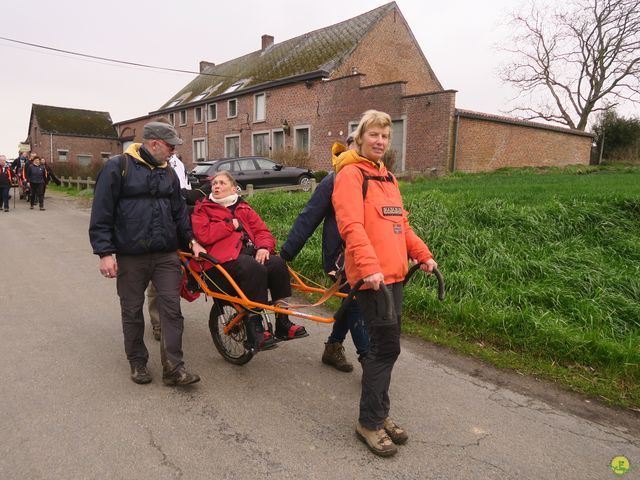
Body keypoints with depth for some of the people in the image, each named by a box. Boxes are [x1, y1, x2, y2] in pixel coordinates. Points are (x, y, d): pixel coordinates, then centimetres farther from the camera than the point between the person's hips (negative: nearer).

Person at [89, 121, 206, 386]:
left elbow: (179, 211, 19)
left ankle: (173, 367, 5)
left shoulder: (168, 173, 13)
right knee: (132, 312, 8)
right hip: (130, 257, -4)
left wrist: (191, 240, 10)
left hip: (166, 255, 4)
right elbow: (101, 213, -8)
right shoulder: (117, 167, -5)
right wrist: (105, 252, -13)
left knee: (172, 308, -1)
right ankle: (137, 362, 26)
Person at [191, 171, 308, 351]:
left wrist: (264, 247, -7)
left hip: (250, 252, 4)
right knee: (254, 268, -35)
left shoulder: (243, 208, 27)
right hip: (224, 258, -4)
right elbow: (203, 235, -4)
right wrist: (231, 225, 0)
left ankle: (283, 323, -15)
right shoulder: (203, 208, 17)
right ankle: (254, 327, -28)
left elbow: (262, 231, 14)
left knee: (277, 263, -25)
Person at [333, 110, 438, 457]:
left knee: (385, 346, 13)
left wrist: (423, 255, 18)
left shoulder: (387, 177, 20)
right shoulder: (351, 174, -7)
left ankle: (379, 414, 28)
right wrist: (369, 267, -28)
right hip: (371, 276, -8)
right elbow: (351, 226, -19)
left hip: (394, 273, 8)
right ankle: (370, 421, 12)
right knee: (386, 347, -5)